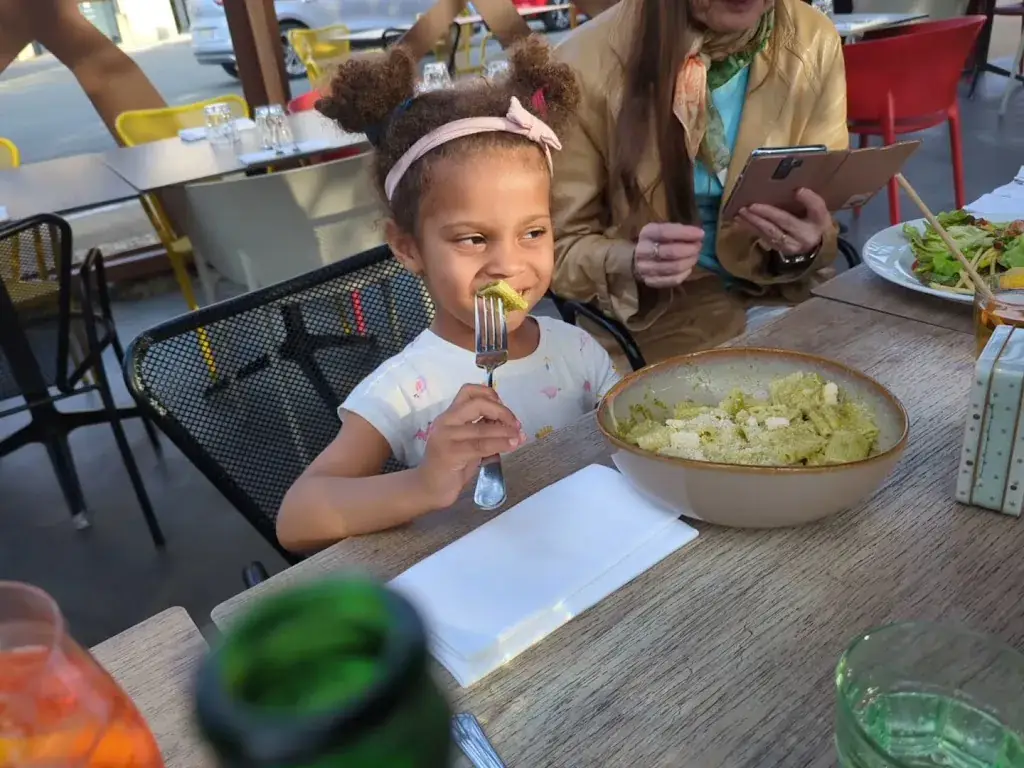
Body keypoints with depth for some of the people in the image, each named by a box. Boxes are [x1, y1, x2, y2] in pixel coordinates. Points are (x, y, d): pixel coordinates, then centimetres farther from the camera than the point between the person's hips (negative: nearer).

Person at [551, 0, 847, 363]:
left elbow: (821, 228, 0)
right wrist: (632, 263, -29)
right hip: (654, 322, -3)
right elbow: (559, 246, -8)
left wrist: (806, 245, -23)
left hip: (783, 302, 4)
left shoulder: (815, 42, -7)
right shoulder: (589, 62, -17)